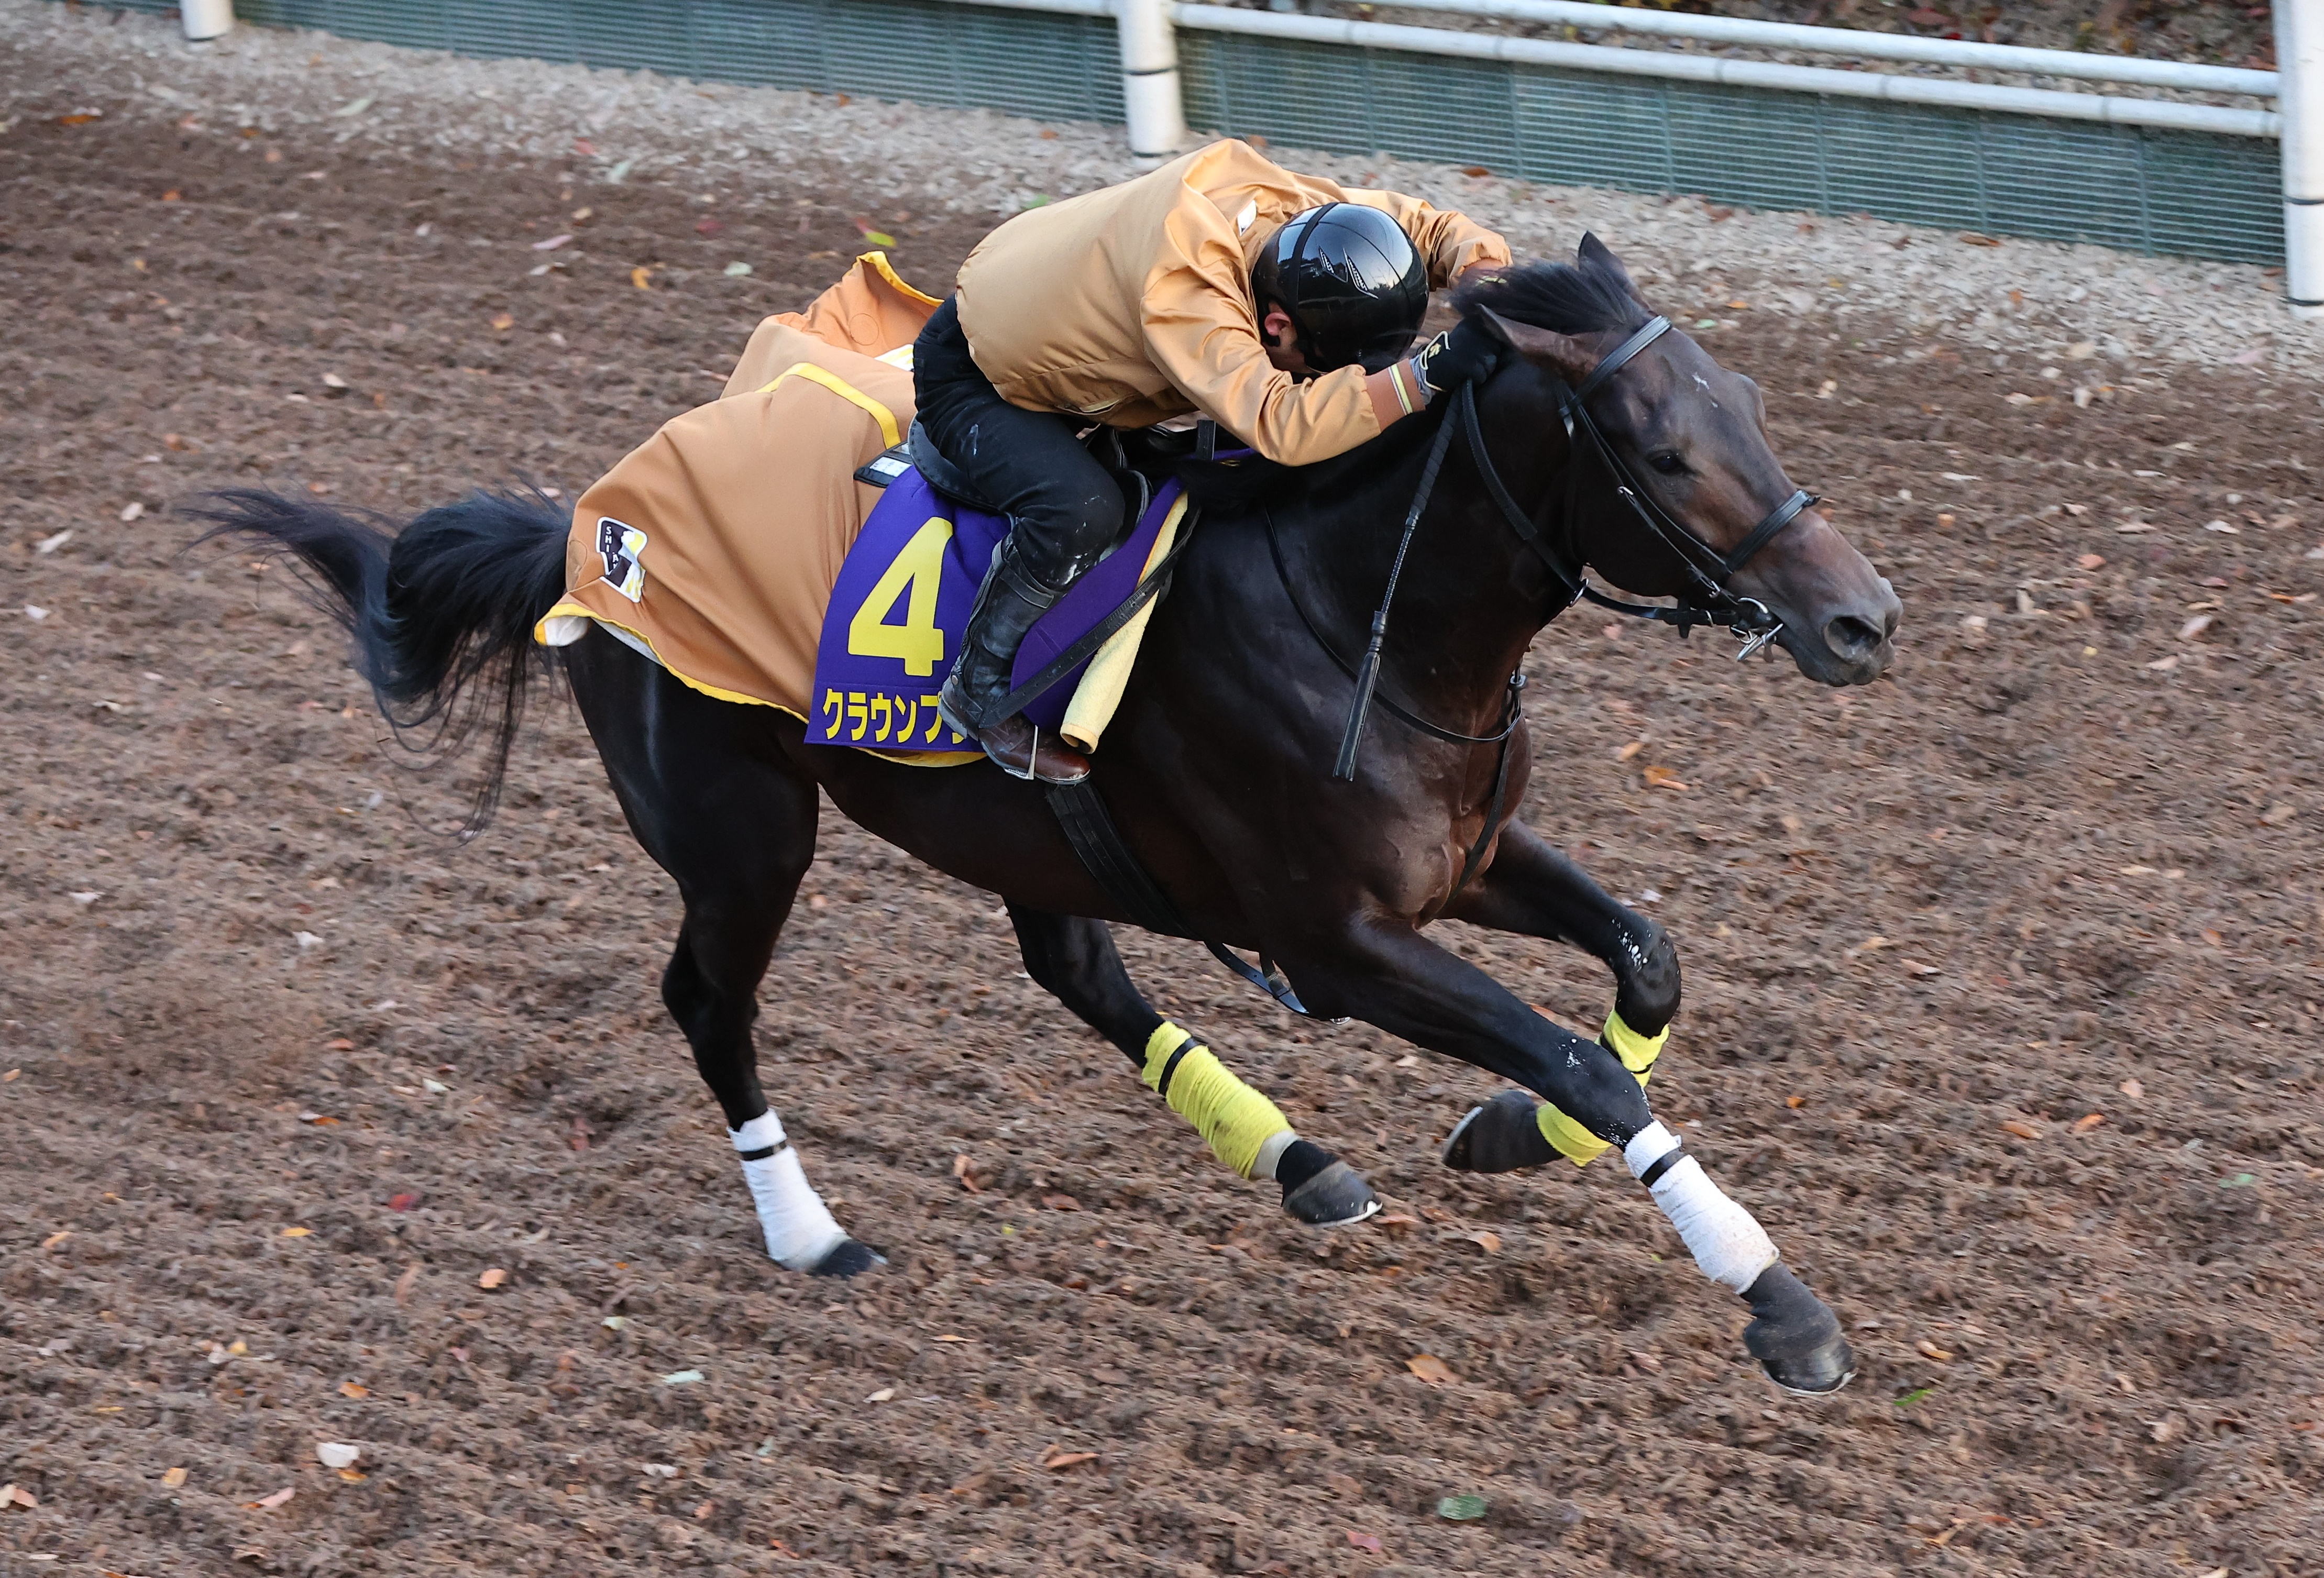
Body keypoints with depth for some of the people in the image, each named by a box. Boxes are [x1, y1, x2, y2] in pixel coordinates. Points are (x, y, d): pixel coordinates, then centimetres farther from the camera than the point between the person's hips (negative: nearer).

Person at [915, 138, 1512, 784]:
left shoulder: (1294, 207, -21)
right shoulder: (1181, 293, -45)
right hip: (968, 382, -9)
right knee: (1079, 509, -32)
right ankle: (979, 690, -10)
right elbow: (1281, 425, -56)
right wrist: (1430, 374, -62)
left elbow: (1441, 230, -11)